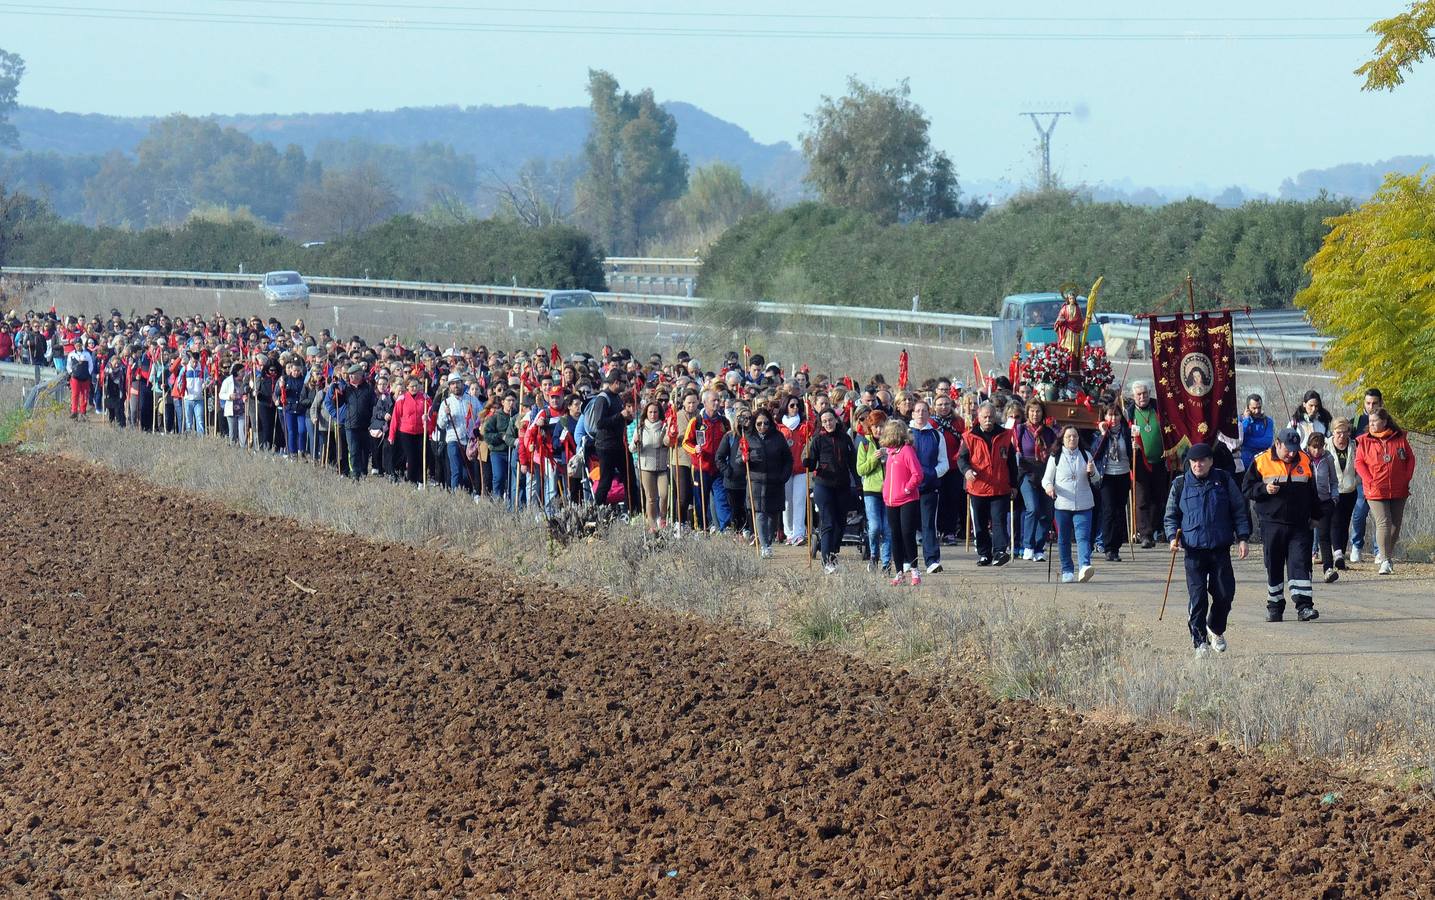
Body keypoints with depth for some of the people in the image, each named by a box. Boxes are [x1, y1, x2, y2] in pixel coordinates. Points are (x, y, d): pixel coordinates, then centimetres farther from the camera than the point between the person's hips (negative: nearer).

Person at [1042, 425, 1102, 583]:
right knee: (1064, 539, 6)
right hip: (1062, 504, 0)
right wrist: (1049, 486, -18)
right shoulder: (1055, 457, 6)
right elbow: (1046, 478, 5)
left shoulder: (1086, 456, 11)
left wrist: (1092, 472, -9)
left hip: (1083, 505, 0)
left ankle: (1084, 566, -29)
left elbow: (1097, 480, 15)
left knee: (1083, 537, -15)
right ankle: (1067, 571, 16)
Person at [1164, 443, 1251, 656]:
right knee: (1197, 596, -7)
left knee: (1225, 593, 1)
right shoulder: (1180, 485, 4)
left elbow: (1239, 510, 10)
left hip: (1221, 549, 1)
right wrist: (1173, 536, -5)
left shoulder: (1224, 480, 5)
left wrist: (1243, 538, 4)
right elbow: (1171, 515, 12)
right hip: (1194, 550, -1)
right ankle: (1200, 641, 1)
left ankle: (1216, 630, 28)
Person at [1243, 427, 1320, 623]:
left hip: (1299, 525, 1)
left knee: (1300, 562, -9)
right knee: (1273, 566, 6)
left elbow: (1312, 492, 17)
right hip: (1272, 524, -1)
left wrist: (1314, 516, 18)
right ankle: (1275, 605, 17)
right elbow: (1247, 490, 1)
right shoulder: (1261, 462, -2)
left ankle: (1304, 605, -12)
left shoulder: (1305, 462, 6)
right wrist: (1264, 489, -17)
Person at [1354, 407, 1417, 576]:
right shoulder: (1364, 441, -1)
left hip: (1399, 491, 3)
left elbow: (1410, 459, 9)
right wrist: (1370, 481, -13)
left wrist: (1407, 479, -1)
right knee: (1383, 523, -13)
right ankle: (1385, 561, -15)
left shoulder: (1400, 439, 2)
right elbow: (1359, 462, -2)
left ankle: (1386, 554, 32)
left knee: (1396, 524, 11)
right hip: (1376, 492, -3)